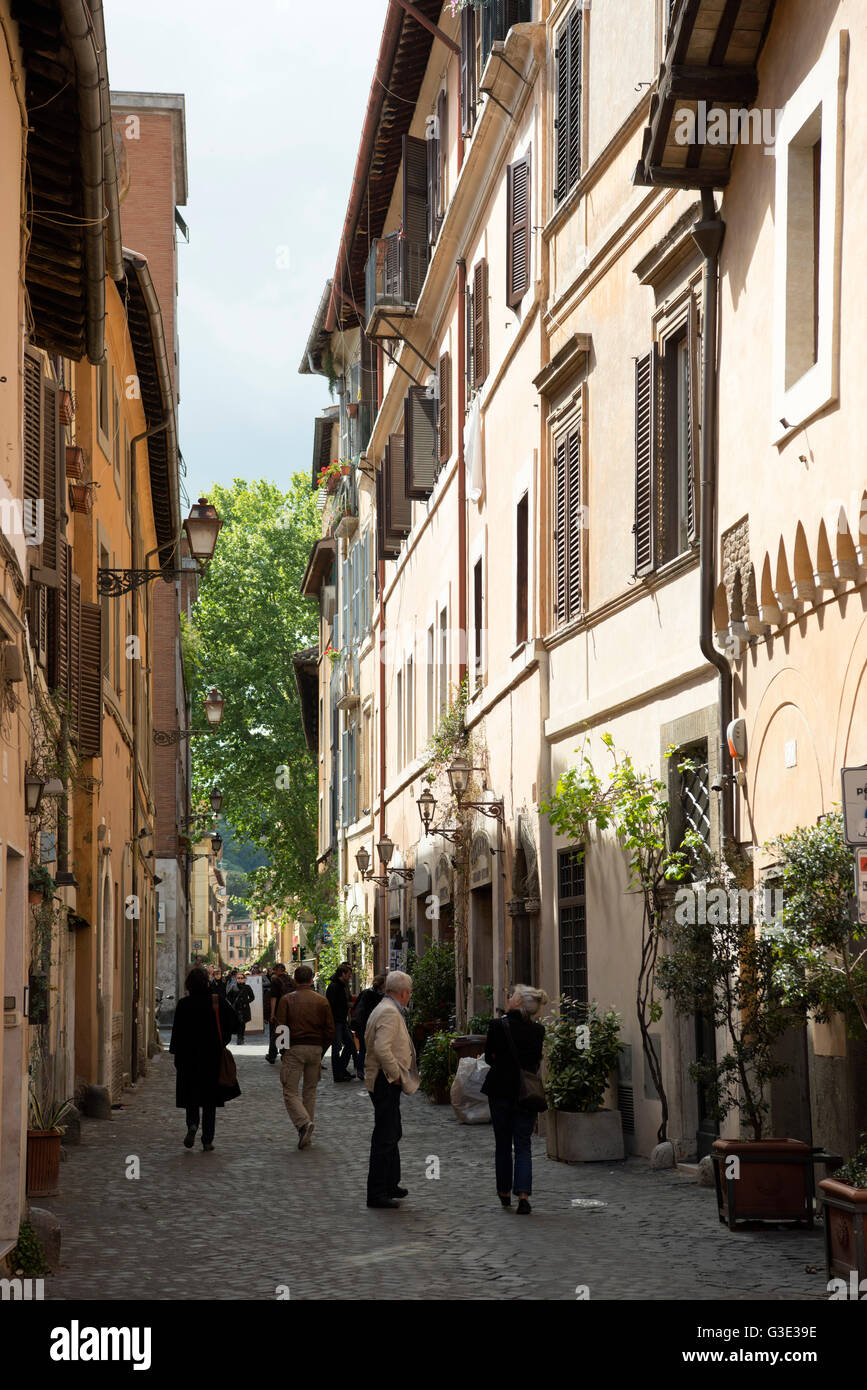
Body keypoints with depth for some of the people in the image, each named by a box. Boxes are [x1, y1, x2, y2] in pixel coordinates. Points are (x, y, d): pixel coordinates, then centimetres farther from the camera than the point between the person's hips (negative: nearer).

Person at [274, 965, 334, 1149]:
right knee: (310, 1091, 13)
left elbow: (280, 1027, -7)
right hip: (315, 1049, 3)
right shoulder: (321, 1001, 4)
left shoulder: (287, 999, -3)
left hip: (294, 1049, -3)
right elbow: (330, 1030, 4)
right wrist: (321, 1051, 14)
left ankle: (303, 1122, -25)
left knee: (290, 1092, 0)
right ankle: (306, 1138, 13)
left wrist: (283, 1049, 6)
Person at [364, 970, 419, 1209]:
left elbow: (368, 1040, 22)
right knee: (385, 1138, -7)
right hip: (386, 1083, -11)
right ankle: (377, 1194, -5)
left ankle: (390, 1185, 32)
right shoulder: (390, 1013, -19)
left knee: (392, 1135, 21)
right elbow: (382, 1048, -30)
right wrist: (395, 1075, -19)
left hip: (386, 1082, 11)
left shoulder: (384, 1009, 15)